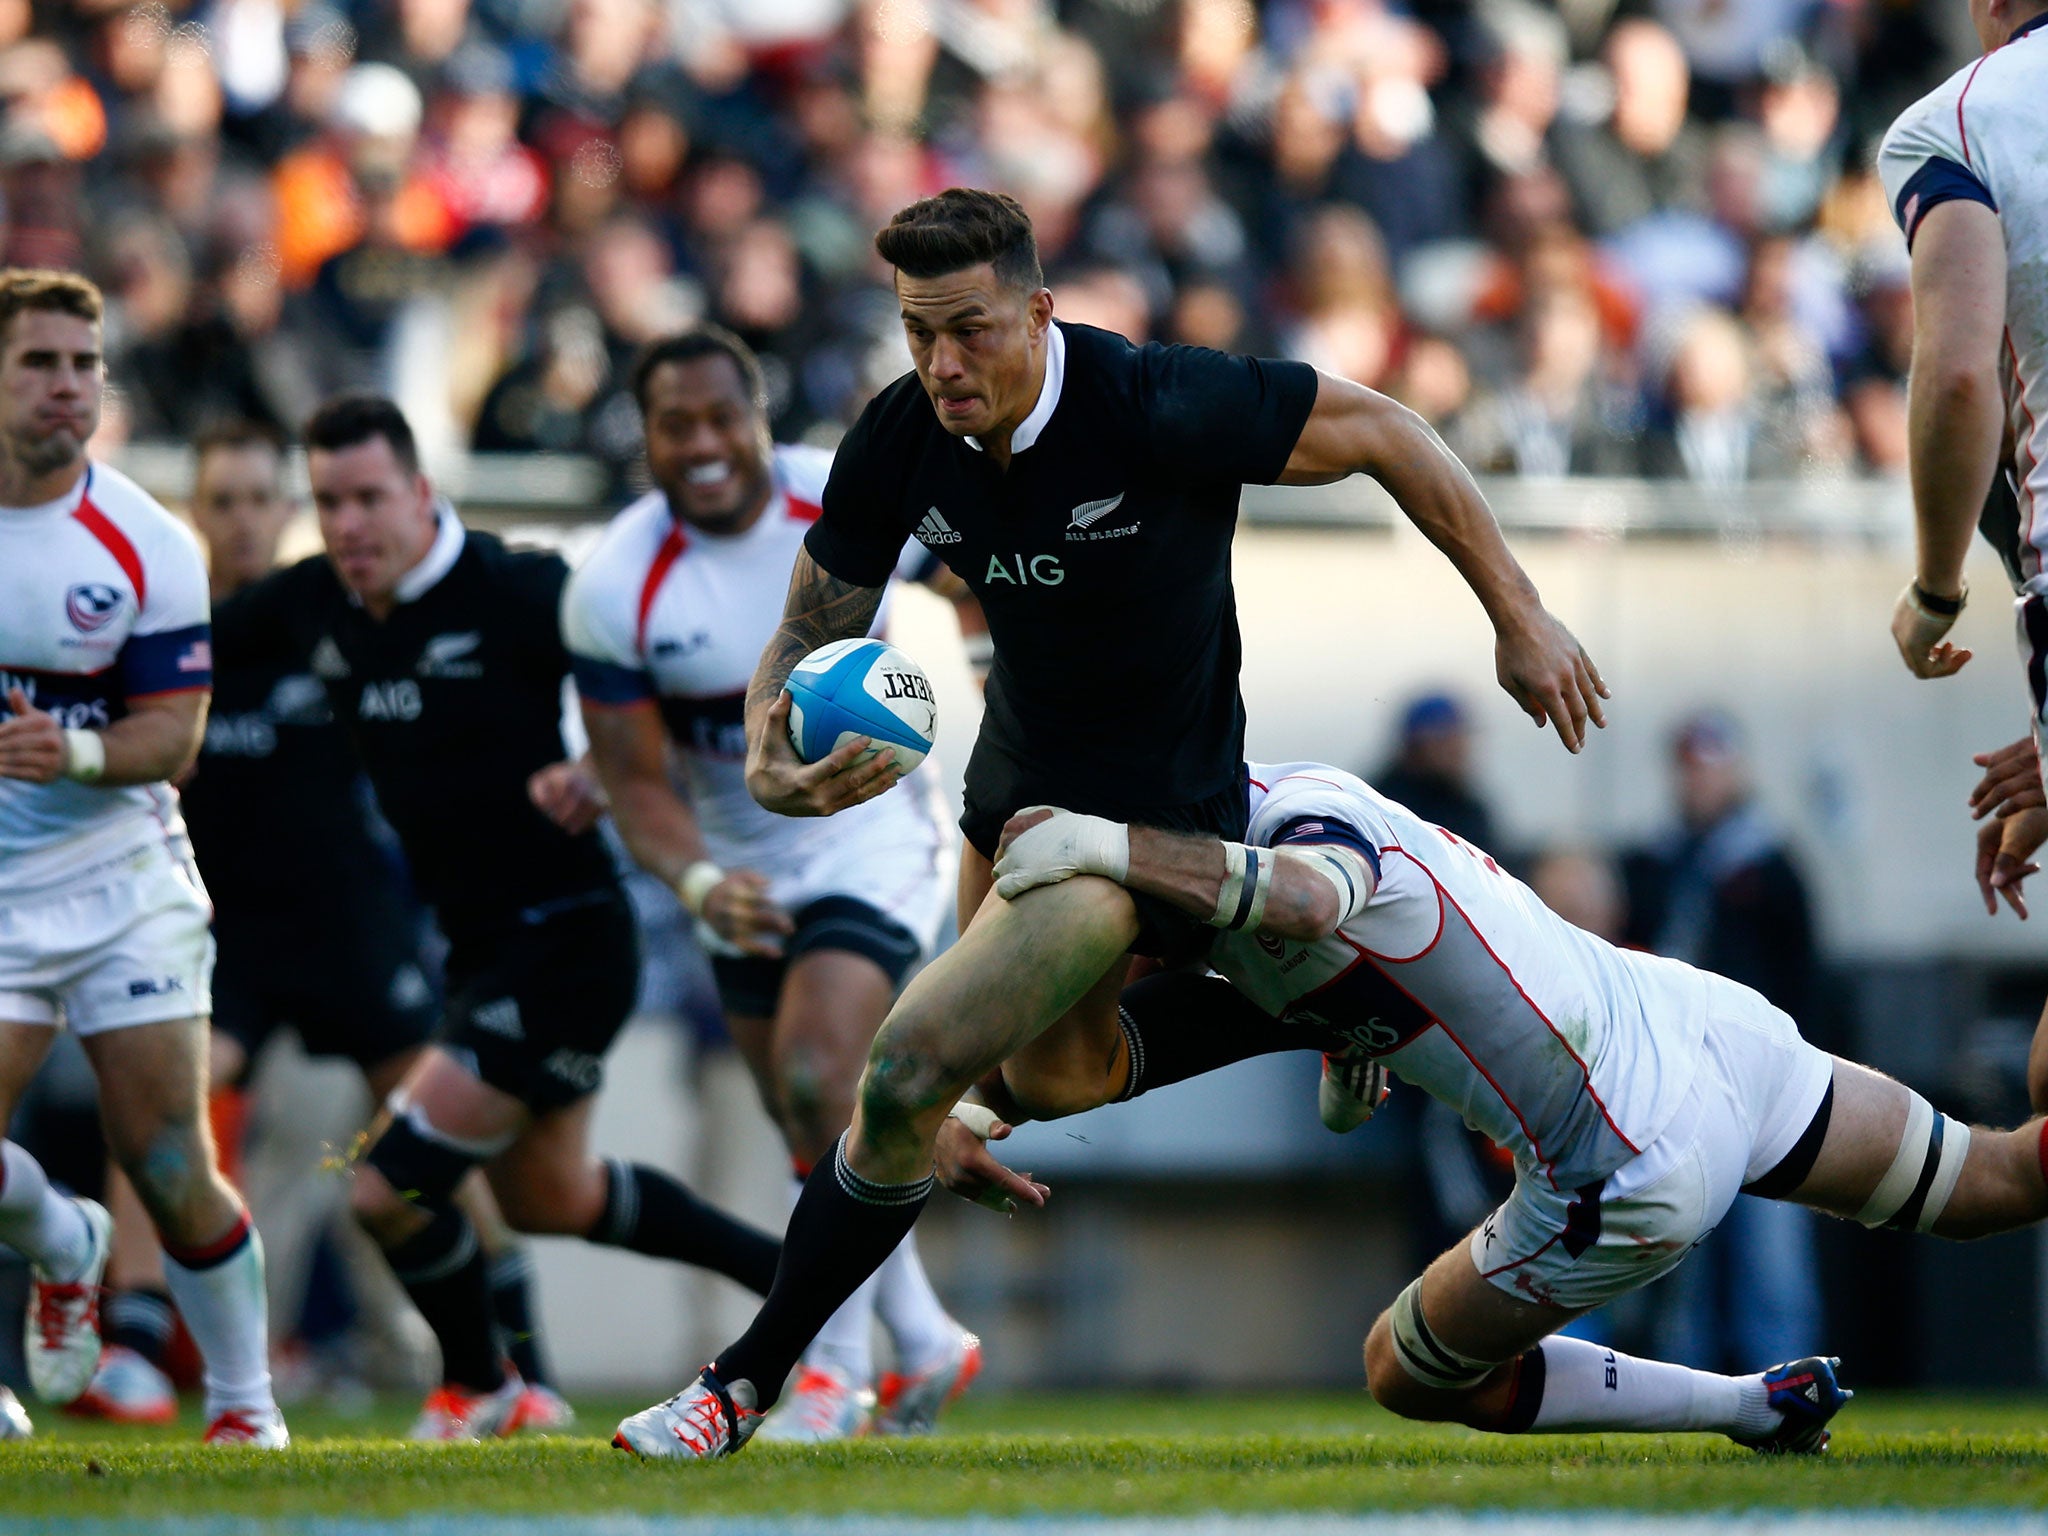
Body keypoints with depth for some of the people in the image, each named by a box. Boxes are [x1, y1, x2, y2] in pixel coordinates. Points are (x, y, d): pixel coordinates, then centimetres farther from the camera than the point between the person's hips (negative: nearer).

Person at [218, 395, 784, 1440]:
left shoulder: (514, 592, -19)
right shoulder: (310, 607, 1)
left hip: (563, 945, -9)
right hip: (477, 949, 9)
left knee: (390, 1189, -11)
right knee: (548, 1199, 23)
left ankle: (475, 1390, 17)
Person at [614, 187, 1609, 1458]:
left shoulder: (1154, 409, -30)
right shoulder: (900, 443, -13)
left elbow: (1382, 431, -19)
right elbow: (812, 632, -4)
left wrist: (1519, 615, -14)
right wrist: (770, 758, -27)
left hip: (1144, 816, -8)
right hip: (1017, 777, 8)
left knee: (907, 1076, -16)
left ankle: (747, 1381, -2)